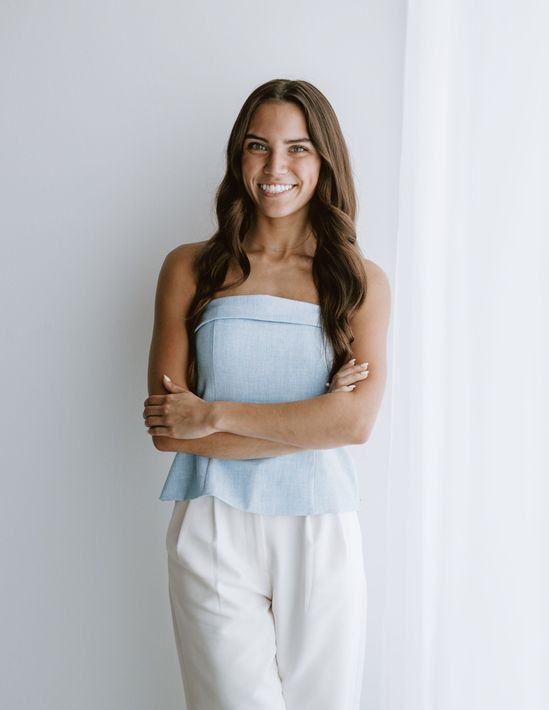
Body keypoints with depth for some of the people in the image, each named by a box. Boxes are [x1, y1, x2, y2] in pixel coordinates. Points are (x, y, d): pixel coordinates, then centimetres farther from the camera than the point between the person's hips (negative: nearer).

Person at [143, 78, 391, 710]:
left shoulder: (362, 281, 5)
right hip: (216, 536, -1)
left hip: (321, 538, 1)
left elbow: (355, 421, -10)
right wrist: (308, 423, -11)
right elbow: (167, 427, -5)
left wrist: (213, 414, -12)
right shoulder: (190, 268, 3)